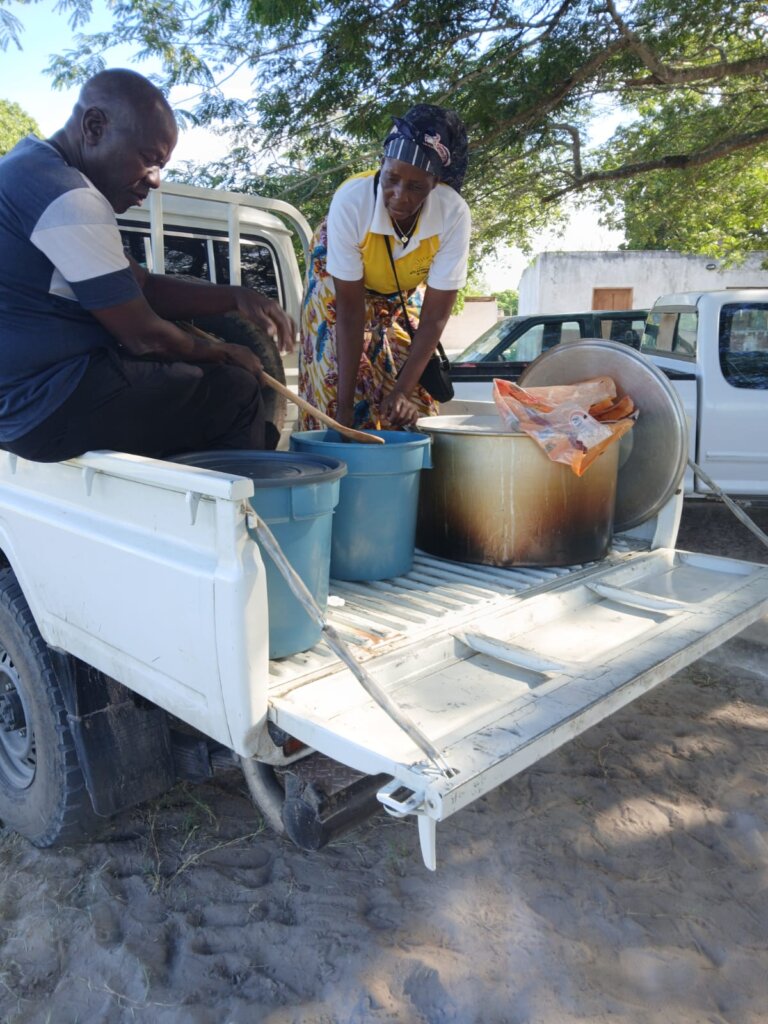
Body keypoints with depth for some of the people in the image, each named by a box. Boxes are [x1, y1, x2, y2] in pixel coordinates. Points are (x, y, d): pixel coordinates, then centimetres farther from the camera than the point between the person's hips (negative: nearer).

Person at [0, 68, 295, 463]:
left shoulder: (33, 168, 15)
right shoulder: (66, 193, -20)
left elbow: (145, 287, 13)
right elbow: (144, 336, -19)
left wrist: (236, 298, 1)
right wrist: (221, 354, -1)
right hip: (51, 403, -10)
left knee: (198, 375, 21)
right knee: (236, 390, -7)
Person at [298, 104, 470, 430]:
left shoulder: (454, 215, -33)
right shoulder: (350, 201, -36)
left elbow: (433, 317, -27)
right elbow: (349, 310, -32)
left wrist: (403, 391, -35)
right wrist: (345, 403, -34)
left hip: (402, 294, 2)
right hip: (339, 284, -2)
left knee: (412, 406, -3)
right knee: (335, 391, -11)